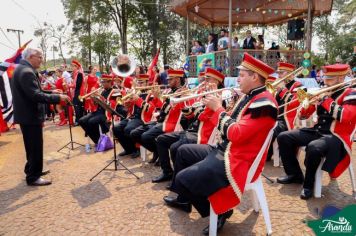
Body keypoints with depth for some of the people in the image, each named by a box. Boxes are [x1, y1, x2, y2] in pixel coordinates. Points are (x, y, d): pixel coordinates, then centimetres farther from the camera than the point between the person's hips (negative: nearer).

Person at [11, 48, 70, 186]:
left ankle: (32, 170, 34)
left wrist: (51, 92, 11)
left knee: (32, 146, 21)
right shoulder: (27, 72, -21)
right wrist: (57, 98, -24)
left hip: (26, 114, 11)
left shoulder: (22, 69, 14)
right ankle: (33, 177, 10)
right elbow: (35, 95, -29)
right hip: (30, 115, -11)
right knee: (35, 147, -1)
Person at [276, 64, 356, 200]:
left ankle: (308, 184, -12)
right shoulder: (324, 94, 12)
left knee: (313, 148, -39)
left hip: (336, 136, -7)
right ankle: (294, 174, 7)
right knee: (283, 137, -6)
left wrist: (327, 100, -19)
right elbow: (303, 115, 11)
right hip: (317, 131, 7)